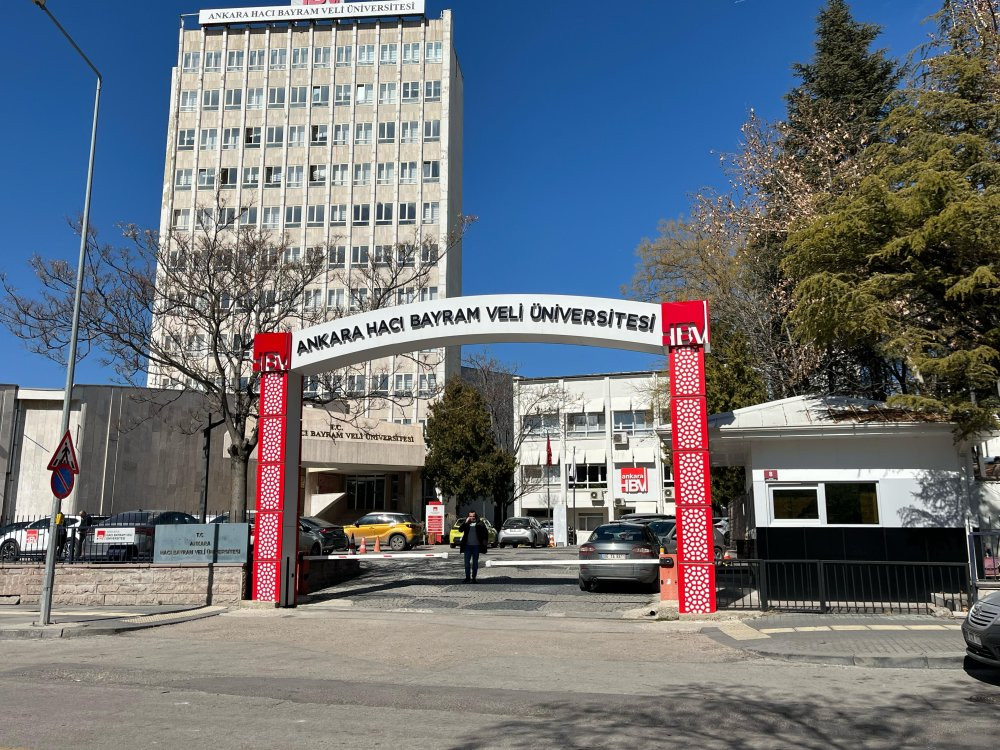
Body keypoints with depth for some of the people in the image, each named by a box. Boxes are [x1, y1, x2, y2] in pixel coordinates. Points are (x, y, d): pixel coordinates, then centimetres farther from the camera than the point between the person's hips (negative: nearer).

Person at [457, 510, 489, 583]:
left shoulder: (479, 523, -1)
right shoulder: (465, 523, 4)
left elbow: (486, 532, 2)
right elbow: (460, 529, -9)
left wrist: (485, 541, -2)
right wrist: (466, 522, -16)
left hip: (476, 546, -1)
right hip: (467, 545, 1)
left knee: (475, 562, 6)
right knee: (467, 562, 2)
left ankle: (473, 577, 14)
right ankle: (467, 577, 10)